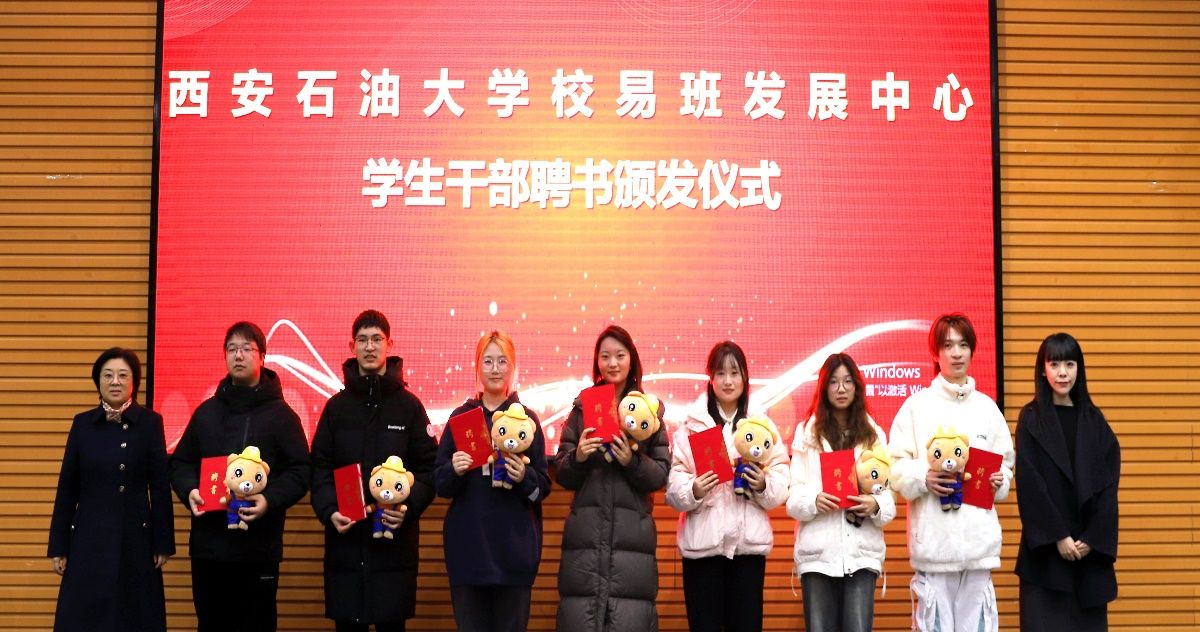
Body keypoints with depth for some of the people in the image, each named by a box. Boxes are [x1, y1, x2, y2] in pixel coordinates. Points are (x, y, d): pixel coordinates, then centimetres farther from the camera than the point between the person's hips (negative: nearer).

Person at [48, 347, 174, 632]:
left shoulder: (150, 422, -3)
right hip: (88, 540, 2)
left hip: (135, 540, -2)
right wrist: (58, 546, 3)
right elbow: (67, 488, 4)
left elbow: (160, 488, -3)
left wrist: (163, 543, -5)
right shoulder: (83, 423, 3)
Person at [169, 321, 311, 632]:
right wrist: (189, 491, -5)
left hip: (259, 548, -3)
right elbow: (180, 463, 16)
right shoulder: (206, 411, 12)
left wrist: (270, 500, -20)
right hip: (207, 546, 4)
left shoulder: (281, 414, 1)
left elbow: (300, 472, -3)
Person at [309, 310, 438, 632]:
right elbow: (320, 468, 5)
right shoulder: (337, 406, 9)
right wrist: (328, 511, -11)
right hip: (345, 538, 1)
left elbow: (429, 468, 1)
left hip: (395, 538, -1)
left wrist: (410, 507, -14)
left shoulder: (409, 405, 4)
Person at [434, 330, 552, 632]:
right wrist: (454, 471, -14)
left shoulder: (528, 418, 4)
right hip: (468, 543, 1)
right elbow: (440, 483, 6)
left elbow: (544, 487, 4)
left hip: (515, 545, -1)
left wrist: (524, 477, -16)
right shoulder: (460, 416, 7)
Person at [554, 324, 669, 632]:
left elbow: (661, 476, 3)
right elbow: (561, 475, 9)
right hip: (585, 534, 1)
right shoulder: (582, 407, 10)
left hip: (632, 534, -1)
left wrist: (633, 461, -14)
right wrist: (577, 457, -11)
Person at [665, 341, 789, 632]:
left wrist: (763, 486, -17)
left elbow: (780, 490, 3)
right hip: (703, 542, -1)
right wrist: (693, 490, -21)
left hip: (749, 542, 1)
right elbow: (673, 488, -2)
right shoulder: (691, 425, 3)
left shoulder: (763, 423, 6)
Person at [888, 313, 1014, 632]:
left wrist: (1000, 480, -1)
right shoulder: (918, 405, 1)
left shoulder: (987, 407, 12)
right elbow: (895, 465, -1)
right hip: (933, 537, -3)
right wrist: (923, 478, -18)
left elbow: (1005, 462, 19)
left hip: (979, 537, 3)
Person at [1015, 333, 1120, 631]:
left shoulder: (1094, 420, 7)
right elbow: (1030, 484, -7)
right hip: (1045, 545, -3)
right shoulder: (1031, 419, -1)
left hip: (1090, 545, 3)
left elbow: (1109, 483, 2)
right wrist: (1058, 536, -14)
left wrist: (1093, 538, -9)